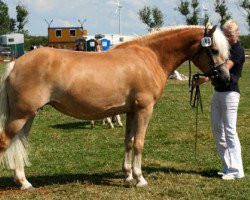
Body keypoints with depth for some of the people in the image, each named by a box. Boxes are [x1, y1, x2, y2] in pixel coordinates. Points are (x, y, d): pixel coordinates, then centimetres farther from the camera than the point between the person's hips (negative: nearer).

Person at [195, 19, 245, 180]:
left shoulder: (238, 50, -11)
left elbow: (225, 68, -23)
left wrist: (207, 78, -34)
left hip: (230, 93, -9)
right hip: (218, 92, 9)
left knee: (230, 131, -10)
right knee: (217, 128, 10)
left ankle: (236, 171, -6)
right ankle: (228, 167, 18)